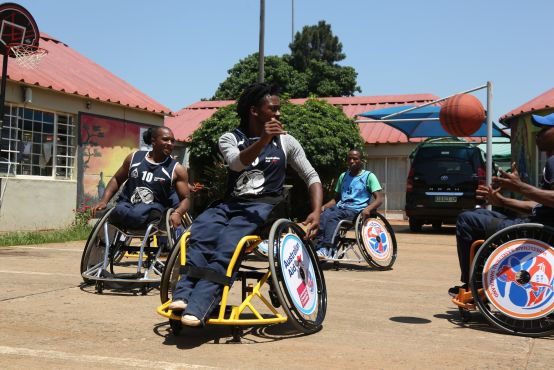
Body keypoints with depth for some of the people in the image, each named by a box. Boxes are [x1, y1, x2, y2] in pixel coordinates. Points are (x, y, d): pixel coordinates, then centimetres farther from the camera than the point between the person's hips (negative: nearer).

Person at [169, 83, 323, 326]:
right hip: (231, 204, 2)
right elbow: (236, 163, -14)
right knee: (200, 233, -32)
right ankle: (183, 295, -36)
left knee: (226, 246, -32)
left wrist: (316, 212, -6)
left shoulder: (286, 142, 9)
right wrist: (263, 140, -30)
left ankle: (197, 307, -39)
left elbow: (312, 177, 9)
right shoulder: (230, 139, 9)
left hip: (263, 207, -2)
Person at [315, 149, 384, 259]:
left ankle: (327, 249, -39)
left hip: (356, 209, -5)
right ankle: (320, 249, -38)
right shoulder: (343, 176, 23)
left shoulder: (368, 176, 5)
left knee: (331, 217, -33)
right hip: (340, 207, 5)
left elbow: (379, 199, -3)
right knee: (323, 216, -29)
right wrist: (324, 206, 5)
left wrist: (368, 208, -24)